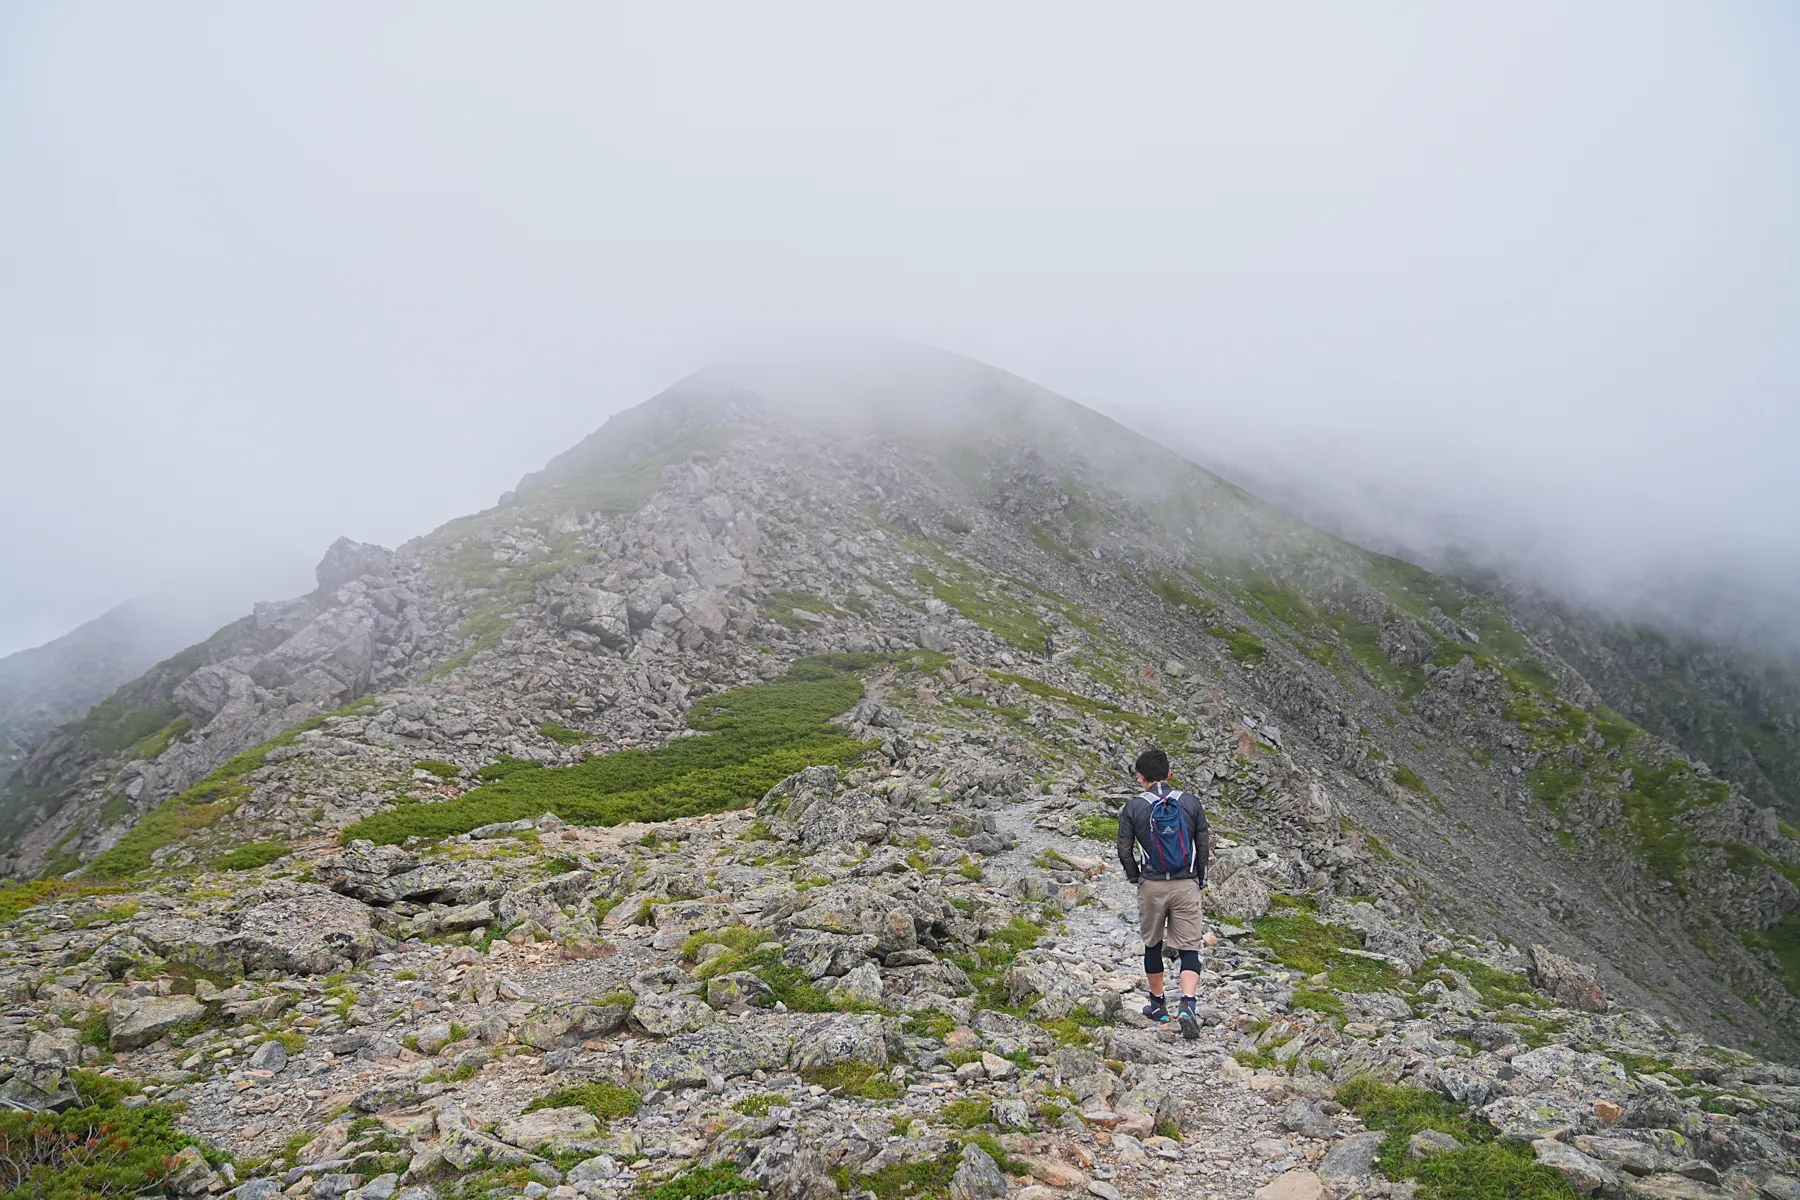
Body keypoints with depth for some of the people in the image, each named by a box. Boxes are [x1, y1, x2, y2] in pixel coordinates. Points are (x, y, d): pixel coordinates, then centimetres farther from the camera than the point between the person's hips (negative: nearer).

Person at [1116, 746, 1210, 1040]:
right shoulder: (1190, 802, 0)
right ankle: (1188, 1004, -16)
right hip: (1186, 885, 0)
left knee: (1152, 945, 17)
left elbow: (1124, 850, -1)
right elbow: (1203, 845, 4)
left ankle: (1158, 1004, 28)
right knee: (1189, 948, 3)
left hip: (1151, 886, 0)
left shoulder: (1133, 807, -4)